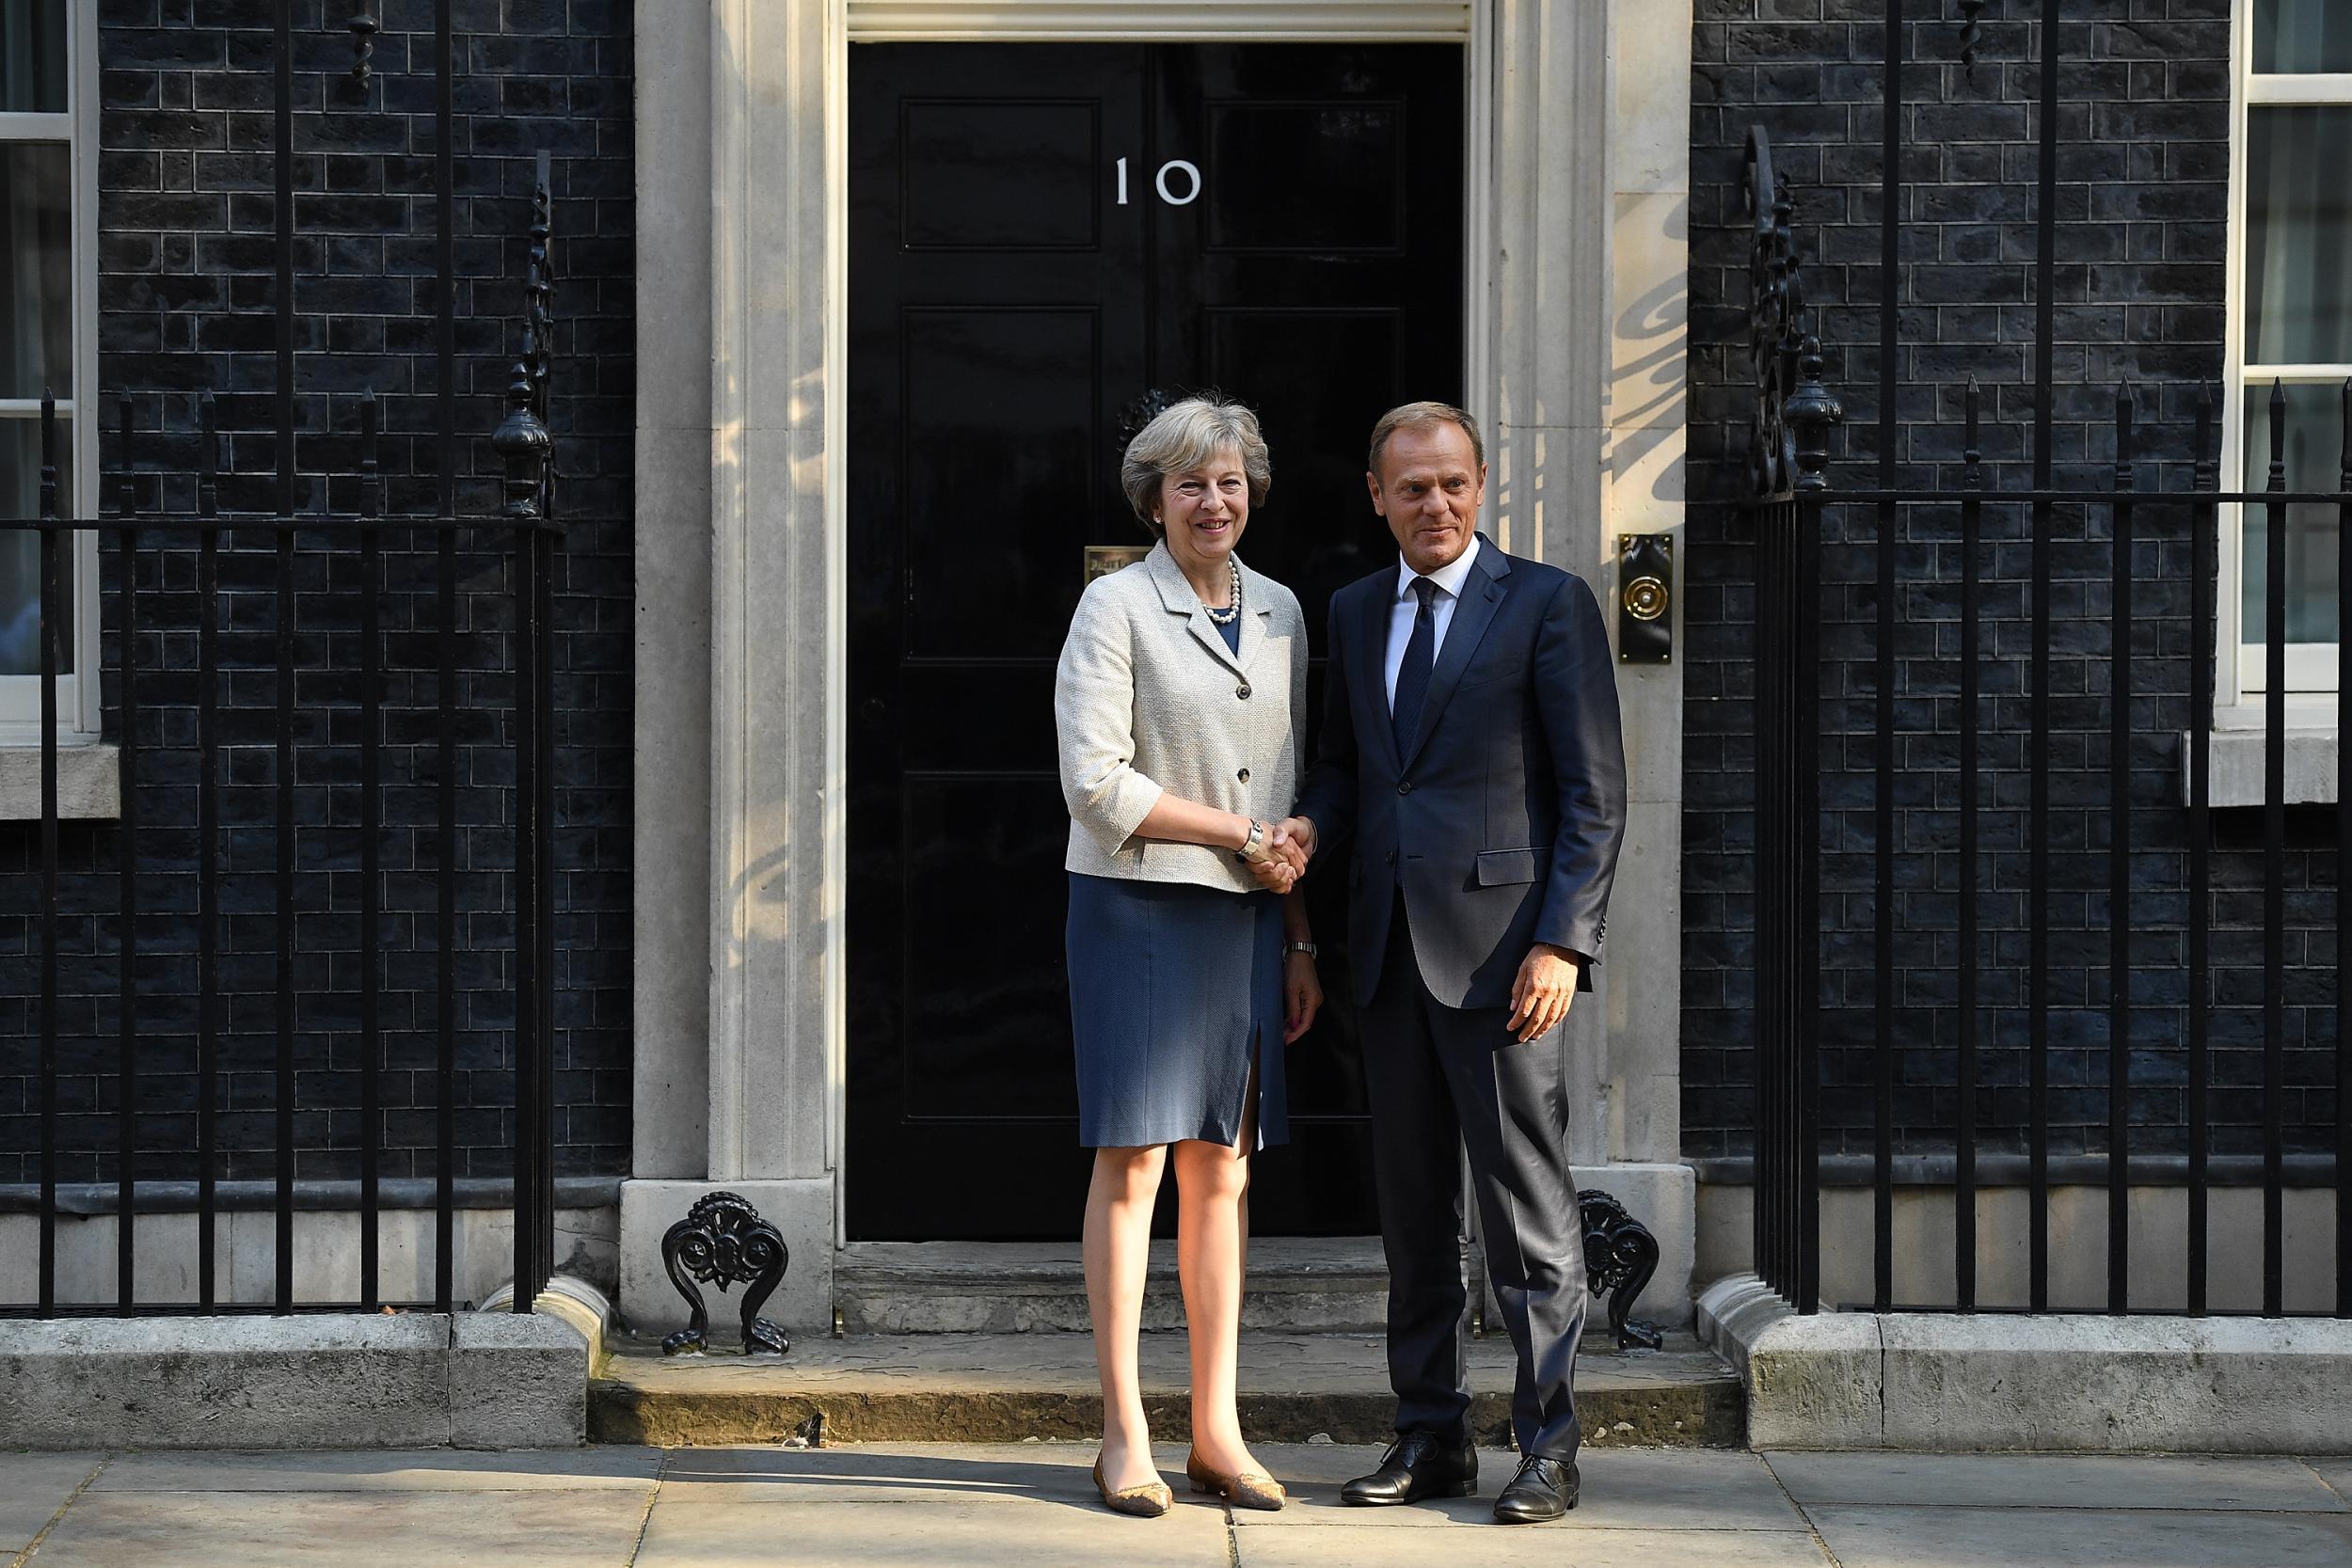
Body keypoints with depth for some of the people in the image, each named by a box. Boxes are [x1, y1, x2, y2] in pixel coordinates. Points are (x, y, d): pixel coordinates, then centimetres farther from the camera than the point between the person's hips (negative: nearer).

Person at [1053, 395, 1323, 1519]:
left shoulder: (1281, 613, 14)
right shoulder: (1117, 606, -3)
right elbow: (1097, 781, -11)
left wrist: (1300, 940, 13)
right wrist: (1241, 836, -10)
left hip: (1246, 919, 5)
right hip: (1138, 909, -5)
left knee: (1223, 1169, 6)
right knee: (1131, 1163, -3)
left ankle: (1217, 1432, 11)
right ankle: (1124, 1437, 2)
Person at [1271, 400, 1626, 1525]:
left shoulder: (1548, 604, -2)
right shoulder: (1355, 612, 15)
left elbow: (1594, 791, -5)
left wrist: (1563, 943, -13)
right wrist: (1312, 824, -1)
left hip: (1500, 946, -6)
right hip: (1391, 945, 6)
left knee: (1527, 1207, -2)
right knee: (1412, 1207, 10)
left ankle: (1547, 1446, 5)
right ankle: (1431, 1439, 18)